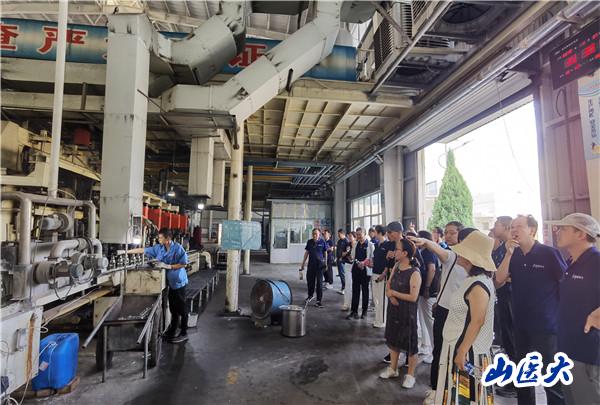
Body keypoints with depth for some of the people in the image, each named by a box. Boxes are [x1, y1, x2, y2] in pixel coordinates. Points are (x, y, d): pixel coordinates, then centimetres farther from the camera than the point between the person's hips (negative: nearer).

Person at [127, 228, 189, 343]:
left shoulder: (178, 248, -16)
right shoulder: (158, 248, 3)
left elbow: (184, 264, -16)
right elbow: (143, 250, 8)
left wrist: (169, 266, -20)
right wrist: (127, 251, 8)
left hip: (178, 282, -6)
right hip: (170, 282, 7)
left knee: (181, 309, 1)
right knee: (172, 308, 17)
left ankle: (184, 334, 10)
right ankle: (172, 331, 31)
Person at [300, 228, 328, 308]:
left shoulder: (322, 242, -5)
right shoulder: (309, 242, 4)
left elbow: (325, 253, 3)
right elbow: (306, 253, 11)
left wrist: (326, 263, 0)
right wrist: (303, 264, 11)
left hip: (319, 264, -3)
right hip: (311, 264, 4)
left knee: (319, 282, -1)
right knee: (310, 280, 13)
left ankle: (319, 300, 7)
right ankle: (310, 295, 38)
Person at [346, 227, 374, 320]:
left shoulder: (370, 244, -4)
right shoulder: (355, 244, 11)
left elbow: (372, 258, -6)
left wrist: (363, 263, -16)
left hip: (365, 270, -4)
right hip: (356, 269, 4)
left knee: (365, 291, 8)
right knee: (355, 290, 5)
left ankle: (364, 311, 20)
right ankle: (354, 311, 11)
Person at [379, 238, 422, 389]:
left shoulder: (414, 273, -22)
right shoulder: (396, 266, 0)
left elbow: (413, 297, -24)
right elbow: (388, 286, 5)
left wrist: (394, 293, -16)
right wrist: (390, 296, -15)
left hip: (407, 312, -7)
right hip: (393, 309, 7)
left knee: (410, 342, 7)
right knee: (393, 338, 19)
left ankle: (410, 375, 26)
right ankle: (393, 369, 38)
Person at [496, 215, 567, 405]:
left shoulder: (549, 253, -12)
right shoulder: (514, 255, 2)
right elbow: (498, 281, -8)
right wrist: (509, 253, -16)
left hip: (546, 325, -5)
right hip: (521, 324, 5)